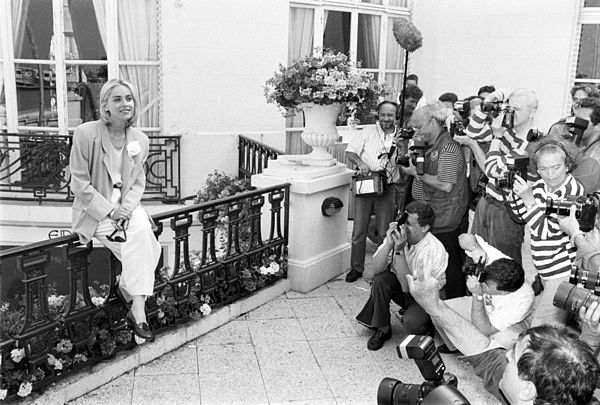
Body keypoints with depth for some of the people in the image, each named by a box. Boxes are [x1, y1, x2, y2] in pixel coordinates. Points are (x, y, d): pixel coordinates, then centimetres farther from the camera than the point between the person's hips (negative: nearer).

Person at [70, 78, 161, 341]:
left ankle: (126, 286, -5)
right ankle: (138, 310, -20)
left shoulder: (140, 139, 3)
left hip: (128, 207, 5)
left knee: (142, 232, -26)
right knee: (135, 242, -27)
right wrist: (109, 211, -18)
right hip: (94, 211, -4)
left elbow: (138, 181, 8)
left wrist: (126, 208, -11)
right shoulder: (85, 133, -11)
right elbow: (80, 184, -11)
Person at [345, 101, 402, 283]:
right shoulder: (368, 131, 1)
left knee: (384, 233, 5)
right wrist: (360, 162, -18)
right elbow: (350, 152, -1)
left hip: (387, 189, 0)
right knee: (359, 231, 4)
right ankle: (356, 268, 17)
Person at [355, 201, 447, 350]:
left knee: (411, 321, -33)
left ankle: (425, 327, 6)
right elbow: (375, 269, -21)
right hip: (402, 289, 5)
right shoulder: (396, 235, -15)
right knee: (381, 278, -26)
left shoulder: (435, 250, -28)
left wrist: (400, 251, -37)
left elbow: (409, 287, -32)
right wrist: (389, 244, -36)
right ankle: (383, 329, -6)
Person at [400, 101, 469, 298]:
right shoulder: (432, 146, 13)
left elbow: (445, 185, -23)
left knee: (450, 266, 0)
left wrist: (417, 173, -16)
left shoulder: (449, 148, -17)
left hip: (445, 220, -9)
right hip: (432, 217, 9)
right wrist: (412, 165, 5)